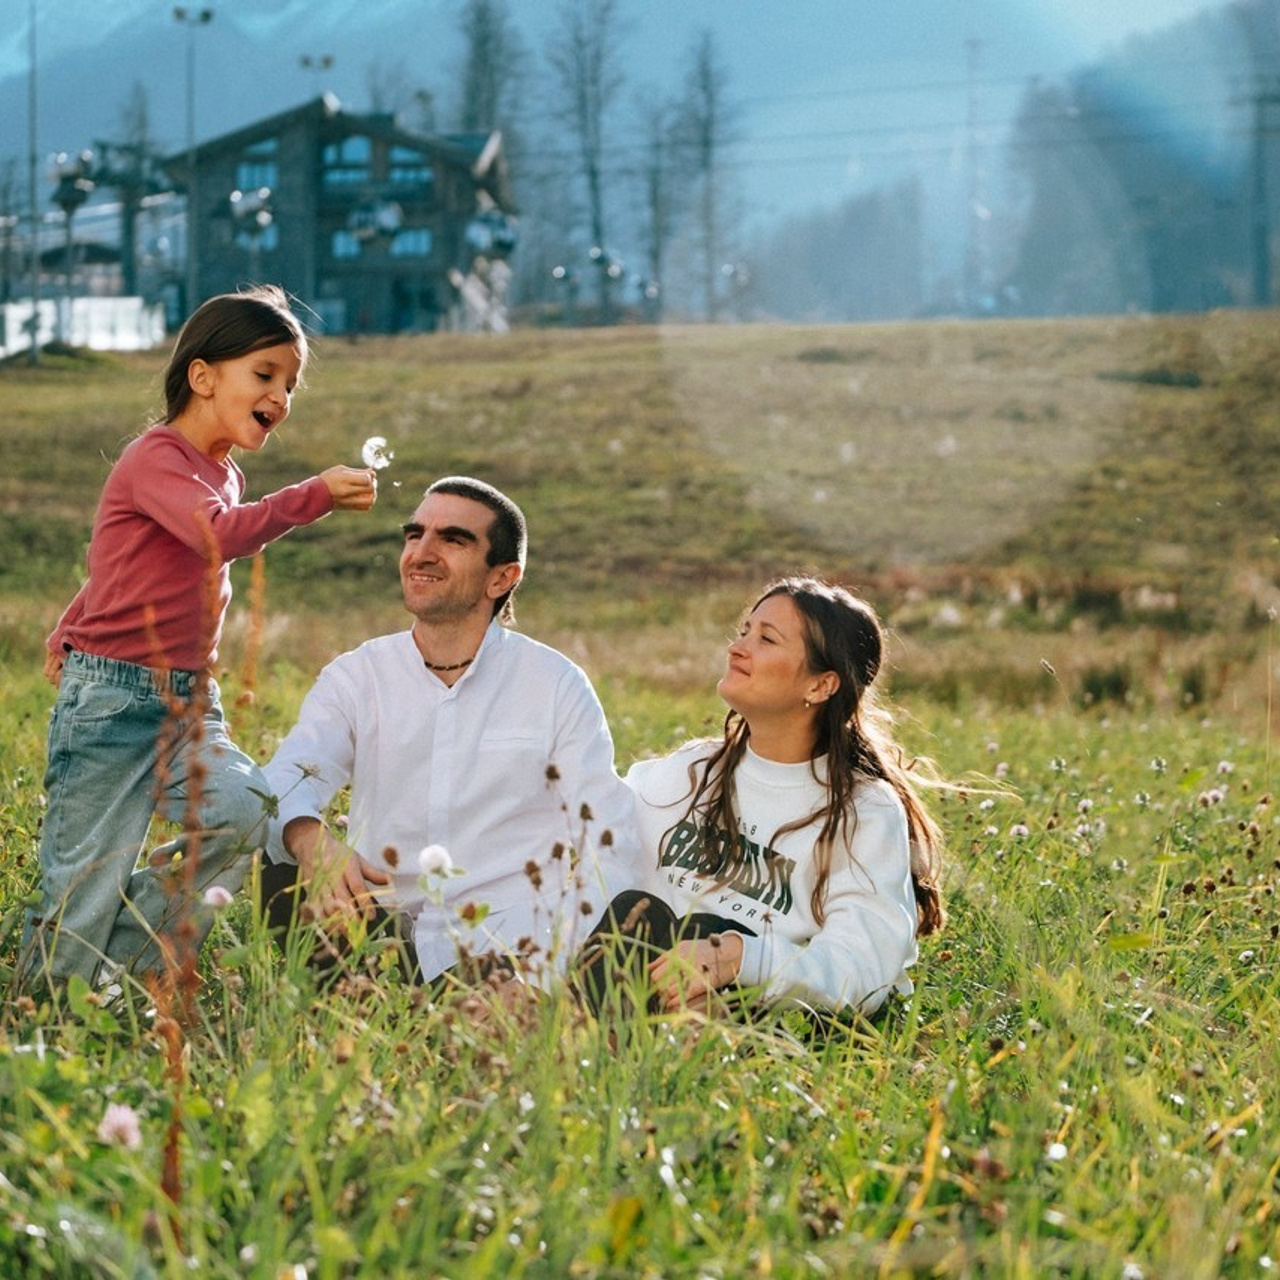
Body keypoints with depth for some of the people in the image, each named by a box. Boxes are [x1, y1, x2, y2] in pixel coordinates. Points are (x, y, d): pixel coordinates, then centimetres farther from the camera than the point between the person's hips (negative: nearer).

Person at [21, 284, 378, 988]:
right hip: (111, 697, -7)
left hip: (189, 703, 7)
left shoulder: (224, 475, 15)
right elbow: (222, 535, -32)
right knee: (84, 891, -5)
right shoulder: (155, 458, -13)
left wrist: (69, 632, 19)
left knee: (247, 815, -16)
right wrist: (317, 494, -34)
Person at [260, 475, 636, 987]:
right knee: (276, 877, -23)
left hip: (508, 955, -3)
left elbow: (608, 846, -1)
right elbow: (284, 783, -7)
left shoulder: (557, 686, 5)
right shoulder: (355, 677, 10)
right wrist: (309, 837, -34)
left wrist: (561, 973, -18)